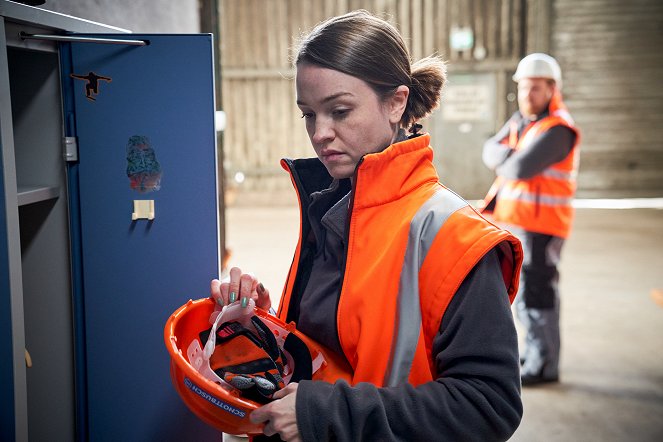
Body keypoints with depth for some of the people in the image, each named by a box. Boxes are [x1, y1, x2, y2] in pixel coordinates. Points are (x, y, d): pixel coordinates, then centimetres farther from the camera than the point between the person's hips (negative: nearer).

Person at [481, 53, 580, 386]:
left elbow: (522, 168, -28)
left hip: (541, 224, -9)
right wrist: (512, 156, -15)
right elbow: (491, 150, 5)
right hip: (512, 219, 9)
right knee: (519, 288, 18)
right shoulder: (521, 118, 12)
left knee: (537, 291, -6)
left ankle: (545, 365, 4)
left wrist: (503, 163, -7)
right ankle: (535, 349, 33)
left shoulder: (558, 130, -18)